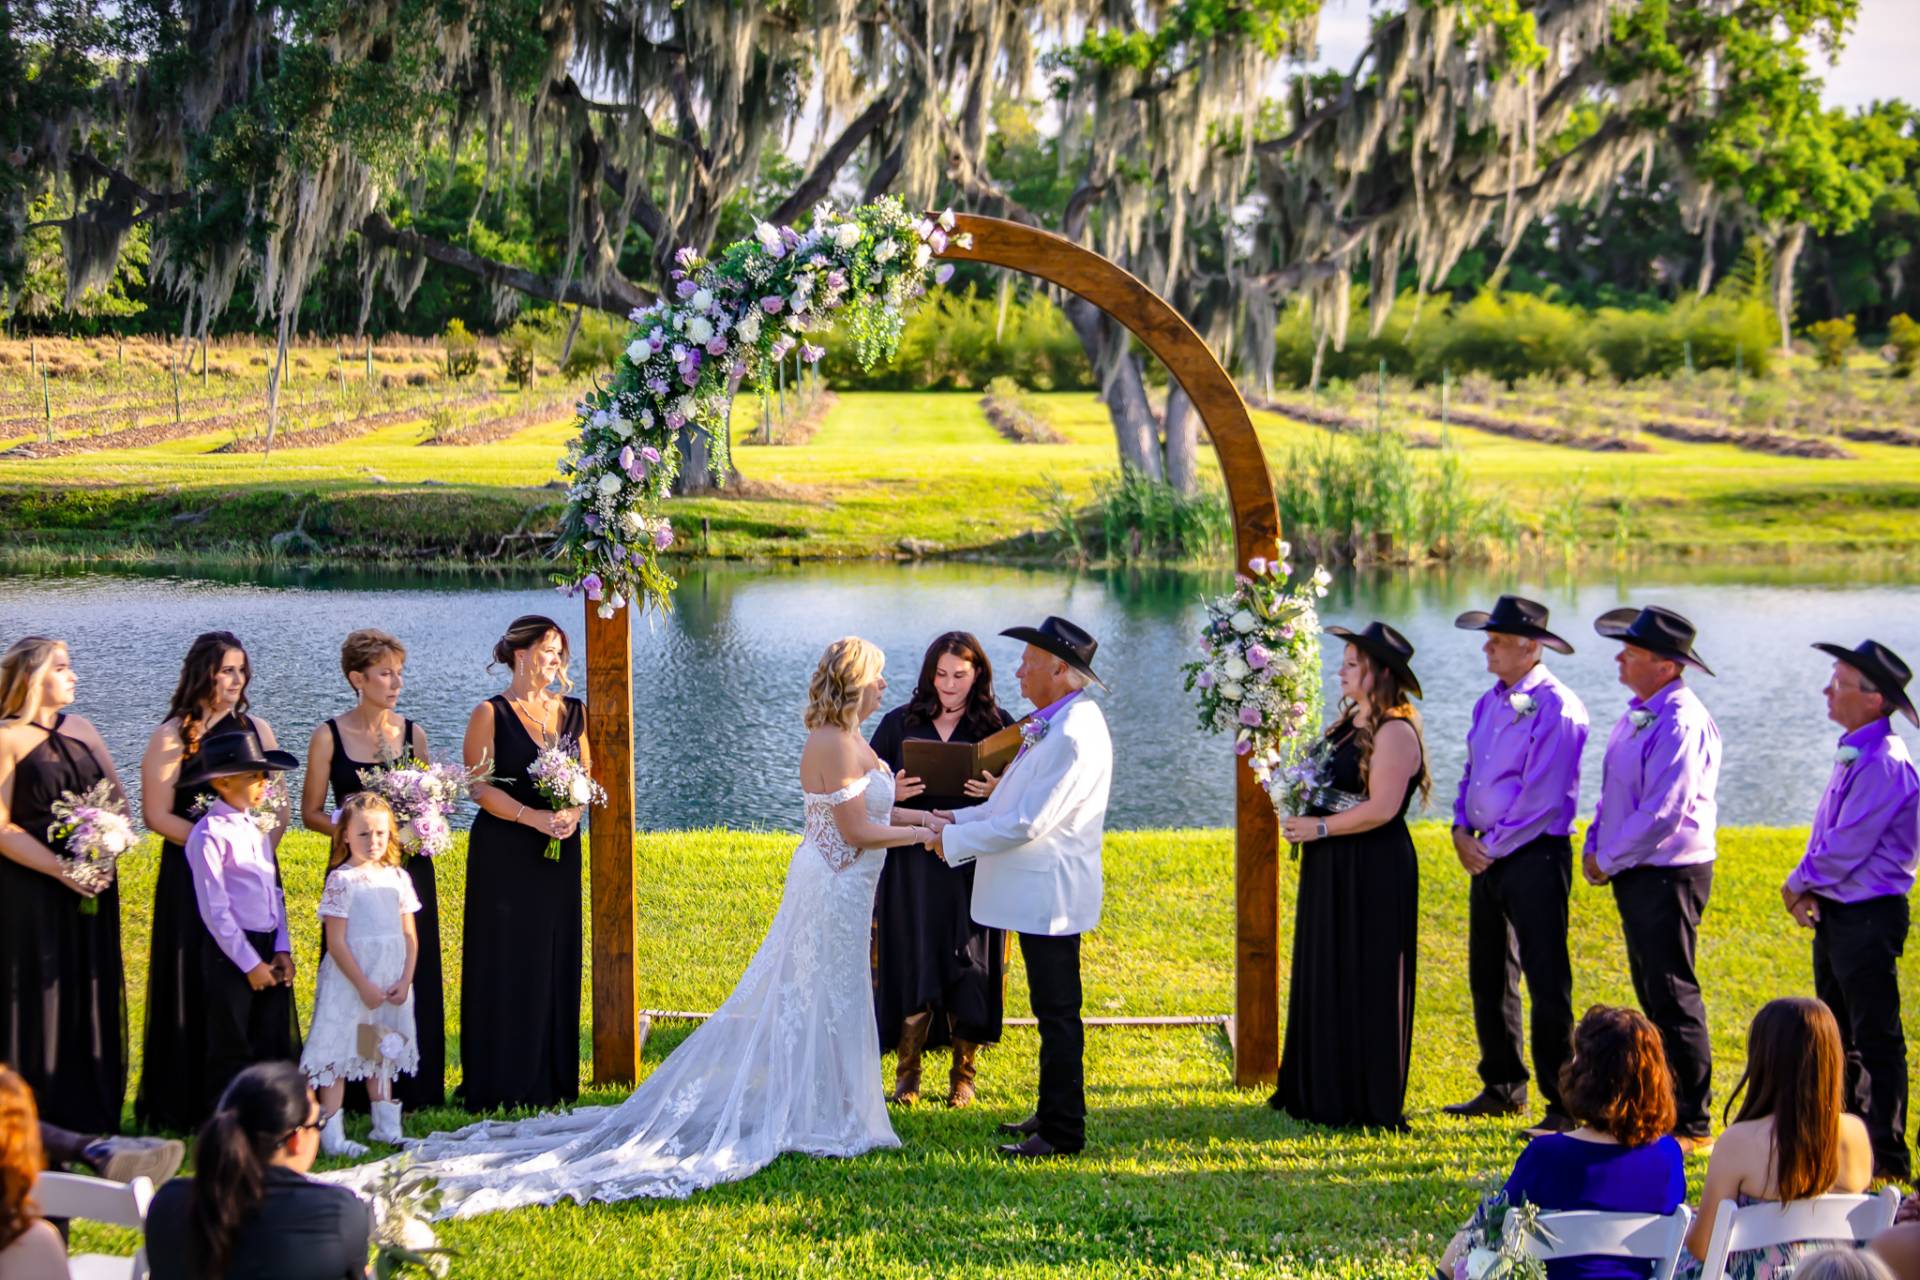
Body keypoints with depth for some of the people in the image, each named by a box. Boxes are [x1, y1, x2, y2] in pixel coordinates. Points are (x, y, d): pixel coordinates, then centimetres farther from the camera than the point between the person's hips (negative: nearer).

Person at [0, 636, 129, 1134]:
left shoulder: (82, 730, 12)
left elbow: (118, 800, 15)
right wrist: (59, 869, -20)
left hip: (91, 891, 6)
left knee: (92, 999, 9)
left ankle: (90, 1112, 18)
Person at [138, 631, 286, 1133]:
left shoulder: (256, 729, 9)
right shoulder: (172, 737, -5)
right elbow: (157, 815, -9)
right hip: (194, 878, -4)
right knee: (196, 986, -2)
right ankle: (191, 1105, 6)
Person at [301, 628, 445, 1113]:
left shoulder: (412, 733, 6)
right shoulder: (329, 737, -3)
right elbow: (311, 812, -1)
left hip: (409, 868, 3)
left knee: (411, 975, 3)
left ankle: (410, 1087, 11)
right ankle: (356, 1092, 5)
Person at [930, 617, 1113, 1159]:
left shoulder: (1074, 735, -21)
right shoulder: (1055, 724, 13)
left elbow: (1028, 822, -23)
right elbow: (1018, 804, 19)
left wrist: (955, 841, -13)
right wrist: (959, 818, 7)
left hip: (1050, 894, -10)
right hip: (1039, 892, 10)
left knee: (1058, 1013, -3)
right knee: (1052, 1010, 17)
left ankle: (1062, 1133, 2)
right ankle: (1052, 1114, 27)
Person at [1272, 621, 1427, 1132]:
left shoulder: (1395, 732, -16)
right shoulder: (1348, 724, 13)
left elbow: (1381, 808, -23)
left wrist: (1318, 828, -19)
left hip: (1373, 874, -10)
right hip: (1331, 870, 10)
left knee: (1365, 984, -2)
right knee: (1326, 979, 14)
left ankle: (1368, 1103, 7)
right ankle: (1323, 1093, 23)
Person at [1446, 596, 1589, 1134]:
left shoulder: (1555, 707, -13)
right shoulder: (1490, 702, 13)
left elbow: (1543, 797, -17)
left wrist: (1494, 847, -12)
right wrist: (1462, 830, 5)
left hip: (1534, 856, -9)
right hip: (1488, 857, 9)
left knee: (1546, 984, -7)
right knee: (1488, 979, 15)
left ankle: (1564, 1105, -2)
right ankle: (1502, 1089, 27)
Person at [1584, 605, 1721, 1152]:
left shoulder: (1681, 723, -19)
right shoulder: (1638, 714, 12)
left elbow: (1663, 813, -23)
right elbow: (1613, 793, 22)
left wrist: (1611, 860, -13)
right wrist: (1594, 846, 8)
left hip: (1669, 876, -10)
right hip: (1636, 875, 10)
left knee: (1674, 999, -5)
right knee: (1654, 998, 16)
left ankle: (1695, 1125, 1)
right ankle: (1666, 1108, 25)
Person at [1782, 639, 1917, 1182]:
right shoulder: (1854, 754, 11)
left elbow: (1846, 849, -22)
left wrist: (1798, 884, -7)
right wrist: (1809, 889, 1)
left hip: (1869, 918, -10)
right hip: (1838, 913, 10)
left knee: (1876, 1040, -2)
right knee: (1839, 1035, 18)